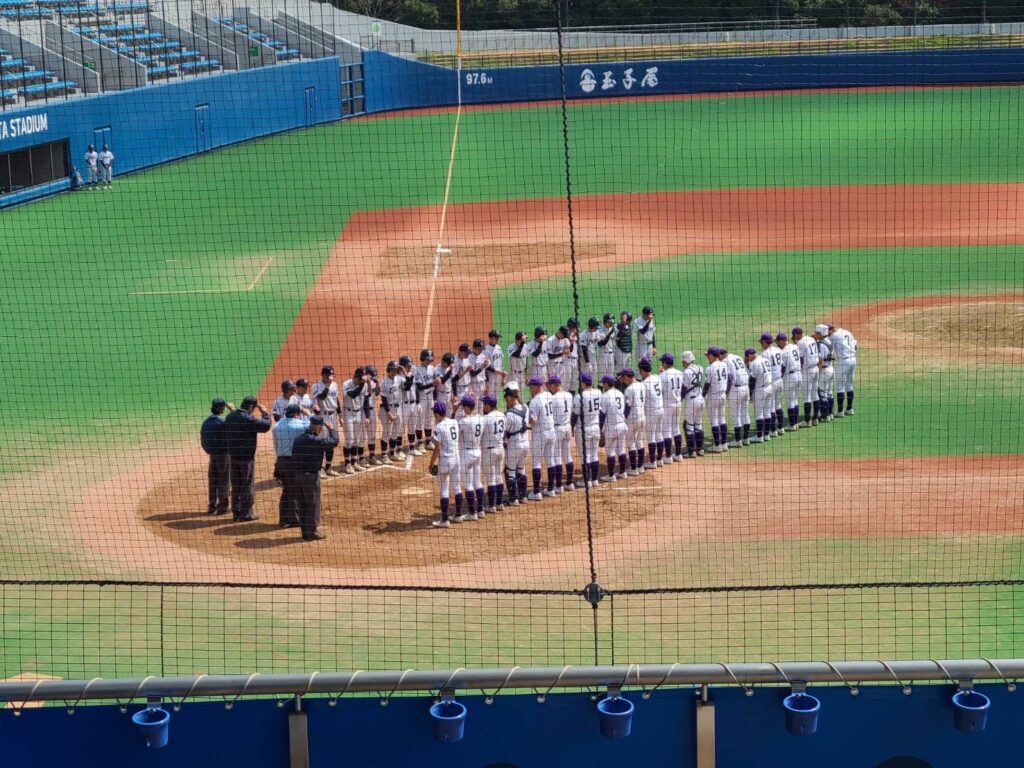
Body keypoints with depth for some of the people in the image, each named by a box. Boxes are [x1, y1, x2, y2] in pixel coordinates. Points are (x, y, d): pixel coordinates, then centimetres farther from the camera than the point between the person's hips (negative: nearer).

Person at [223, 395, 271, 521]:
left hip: (233, 456, 7)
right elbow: (266, 425, -19)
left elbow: (225, 435, 12)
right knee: (248, 486, 3)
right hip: (247, 457, -7)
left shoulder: (229, 417, 5)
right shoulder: (248, 419, -19)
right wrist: (265, 413, -5)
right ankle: (246, 514, 5)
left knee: (236, 486, 14)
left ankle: (236, 513, 18)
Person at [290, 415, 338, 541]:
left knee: (302, 504, 14)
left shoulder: (298, 439, 6)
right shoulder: (316, 441, -17)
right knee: (313, 504, 3)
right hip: (311, 475, -7)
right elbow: (334, 441, -9)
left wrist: (294, 475, 15)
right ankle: (312, 532, 6)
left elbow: (293, 458, 10)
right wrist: (331, 429, 8)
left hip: (297, 475, 7)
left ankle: (305, 532, 20)